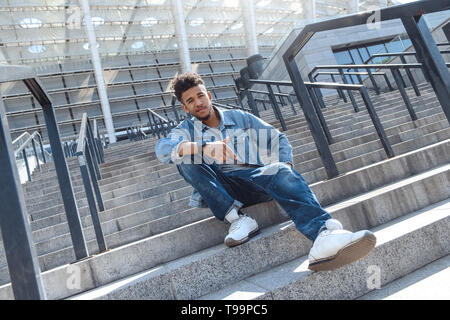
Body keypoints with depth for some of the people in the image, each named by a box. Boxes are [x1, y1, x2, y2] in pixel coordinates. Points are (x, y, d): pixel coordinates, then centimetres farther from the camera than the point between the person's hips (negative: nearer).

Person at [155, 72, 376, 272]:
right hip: (219, 187, 0)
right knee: (185, 158, -23)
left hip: (253, 177, 0)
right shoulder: (187, 130, 14)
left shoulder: (239, 117, 20)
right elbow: (162, 149, -10)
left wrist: (285, 166, -4)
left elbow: (277, 138, 18)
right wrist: (206, 147, -27)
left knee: (279, 172, -33)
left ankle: (323, 234, -61)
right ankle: (236, 219, -30)